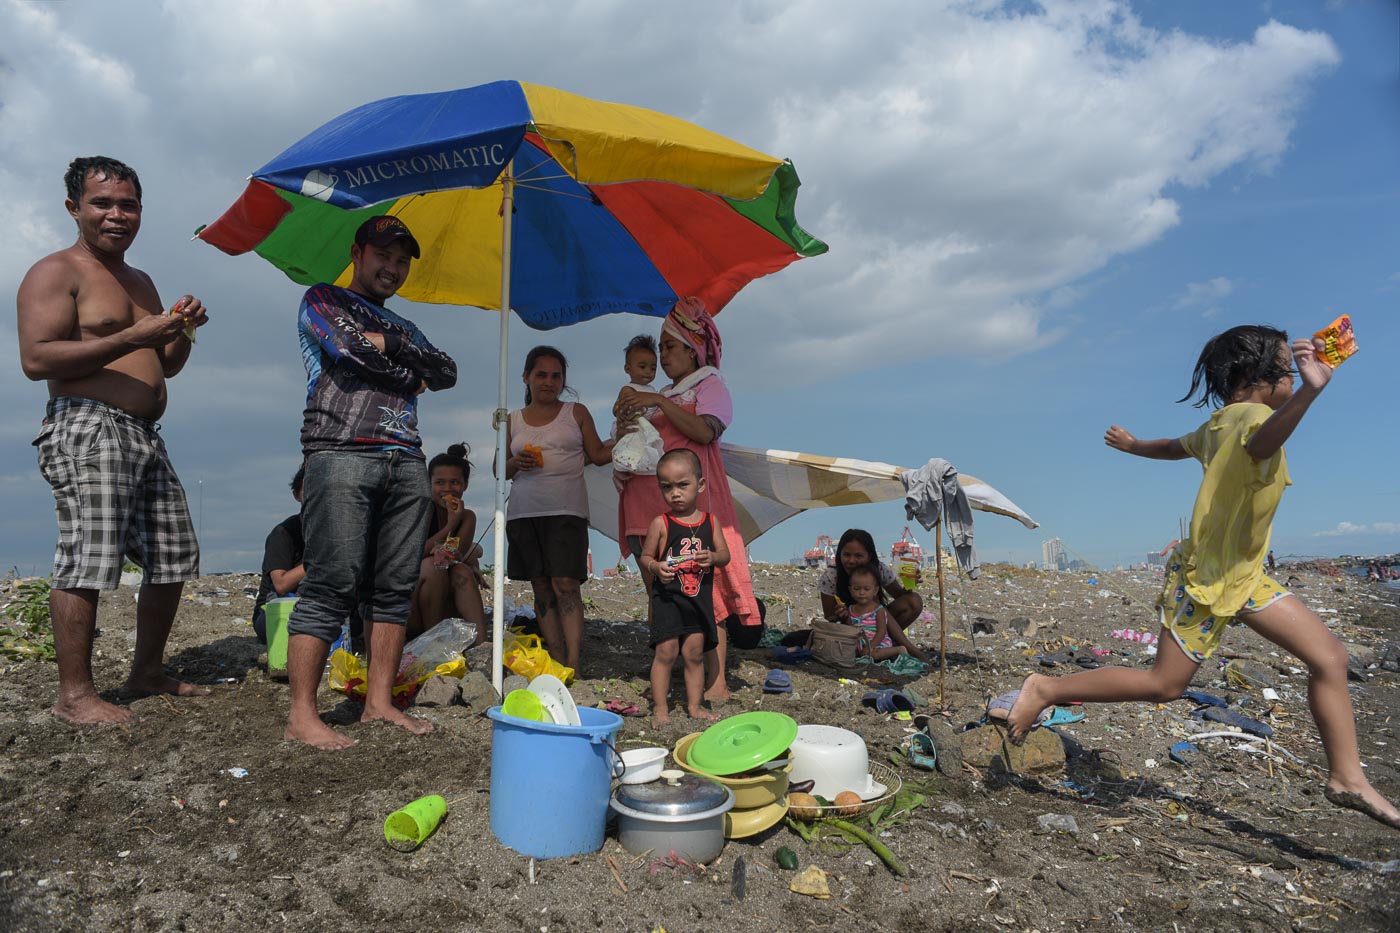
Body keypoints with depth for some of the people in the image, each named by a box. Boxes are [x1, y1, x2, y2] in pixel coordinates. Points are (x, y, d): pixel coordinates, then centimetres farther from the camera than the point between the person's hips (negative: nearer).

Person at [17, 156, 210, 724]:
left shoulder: (141, 282, 23)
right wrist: (132, 337, -19)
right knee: (88, 559, -12)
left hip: (145, 437, 8)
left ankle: (147, 673, 21)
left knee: (173, 558, 9)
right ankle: (75, 694, -3)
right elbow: (36, 359, -15)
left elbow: (165, 368, 25)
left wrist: (182, 331, 4)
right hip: (86, 427, -8)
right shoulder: (55, 272, -2)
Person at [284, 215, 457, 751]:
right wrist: (410, 377, 7)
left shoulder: (403, 328, 29)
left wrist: (388, 344, 0)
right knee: (332, 585, -11)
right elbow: (350, 348, -7)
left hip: (406, 464, 6)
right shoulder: (323, 300, 14)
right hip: (342, 454, -6)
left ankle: (378, 703, 8)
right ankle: (301, 716, -7)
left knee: (394, 588, 2)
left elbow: (447, 373, 11)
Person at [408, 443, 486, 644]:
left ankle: (481, 647, -38)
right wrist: (449, 527, -22)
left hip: (447, 606, 3)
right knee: (431, 565, -28)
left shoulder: (467, 517, 5)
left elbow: (457, 557, -9)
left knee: (462, 571, -25)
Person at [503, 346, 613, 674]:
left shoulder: (576, 412, 9)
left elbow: (598, 455, 7)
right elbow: (503, 470, 16)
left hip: (566, 510, -3)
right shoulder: (513, 420, 14)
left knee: (565, 584, -13)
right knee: (541, 586, 3)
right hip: (523, 512, 3)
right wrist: (517, 463, -5)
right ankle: (557, 660, 8)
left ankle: (573, 663, -14)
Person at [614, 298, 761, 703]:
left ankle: (716, 684, -10)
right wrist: (624, 468, 9)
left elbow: (705, 431, -14)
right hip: (653, 507, 7)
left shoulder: (711, 385, 7)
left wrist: (659, 403, -15)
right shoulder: (665, 397, 27)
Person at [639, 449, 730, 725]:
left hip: (700, 598, 3)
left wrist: (712, 558, -15)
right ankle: (660, 707, 8)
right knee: (666, 652, -3)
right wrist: (655, 566, -21)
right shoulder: (661, 523, -5)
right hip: (668, 598, -2)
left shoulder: (710, 521, 3)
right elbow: (645, 556, 1)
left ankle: (694, 705, 21)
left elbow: (725, 554, 7)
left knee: (695, 653, 9)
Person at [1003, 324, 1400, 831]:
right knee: (1164, 684, -2)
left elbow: (1176, 445, 28)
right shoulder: (1250, 414, -20)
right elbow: (1260, 443, -47)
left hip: (1244, 575, 10)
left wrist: (1132, 444, 49)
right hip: (1207, 577, -10)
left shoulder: (1221, 423, 8)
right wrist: (1308, 391, -65)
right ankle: (1046, 689, 7)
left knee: (1330, 656, 4)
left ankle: (1347, 778, 12)